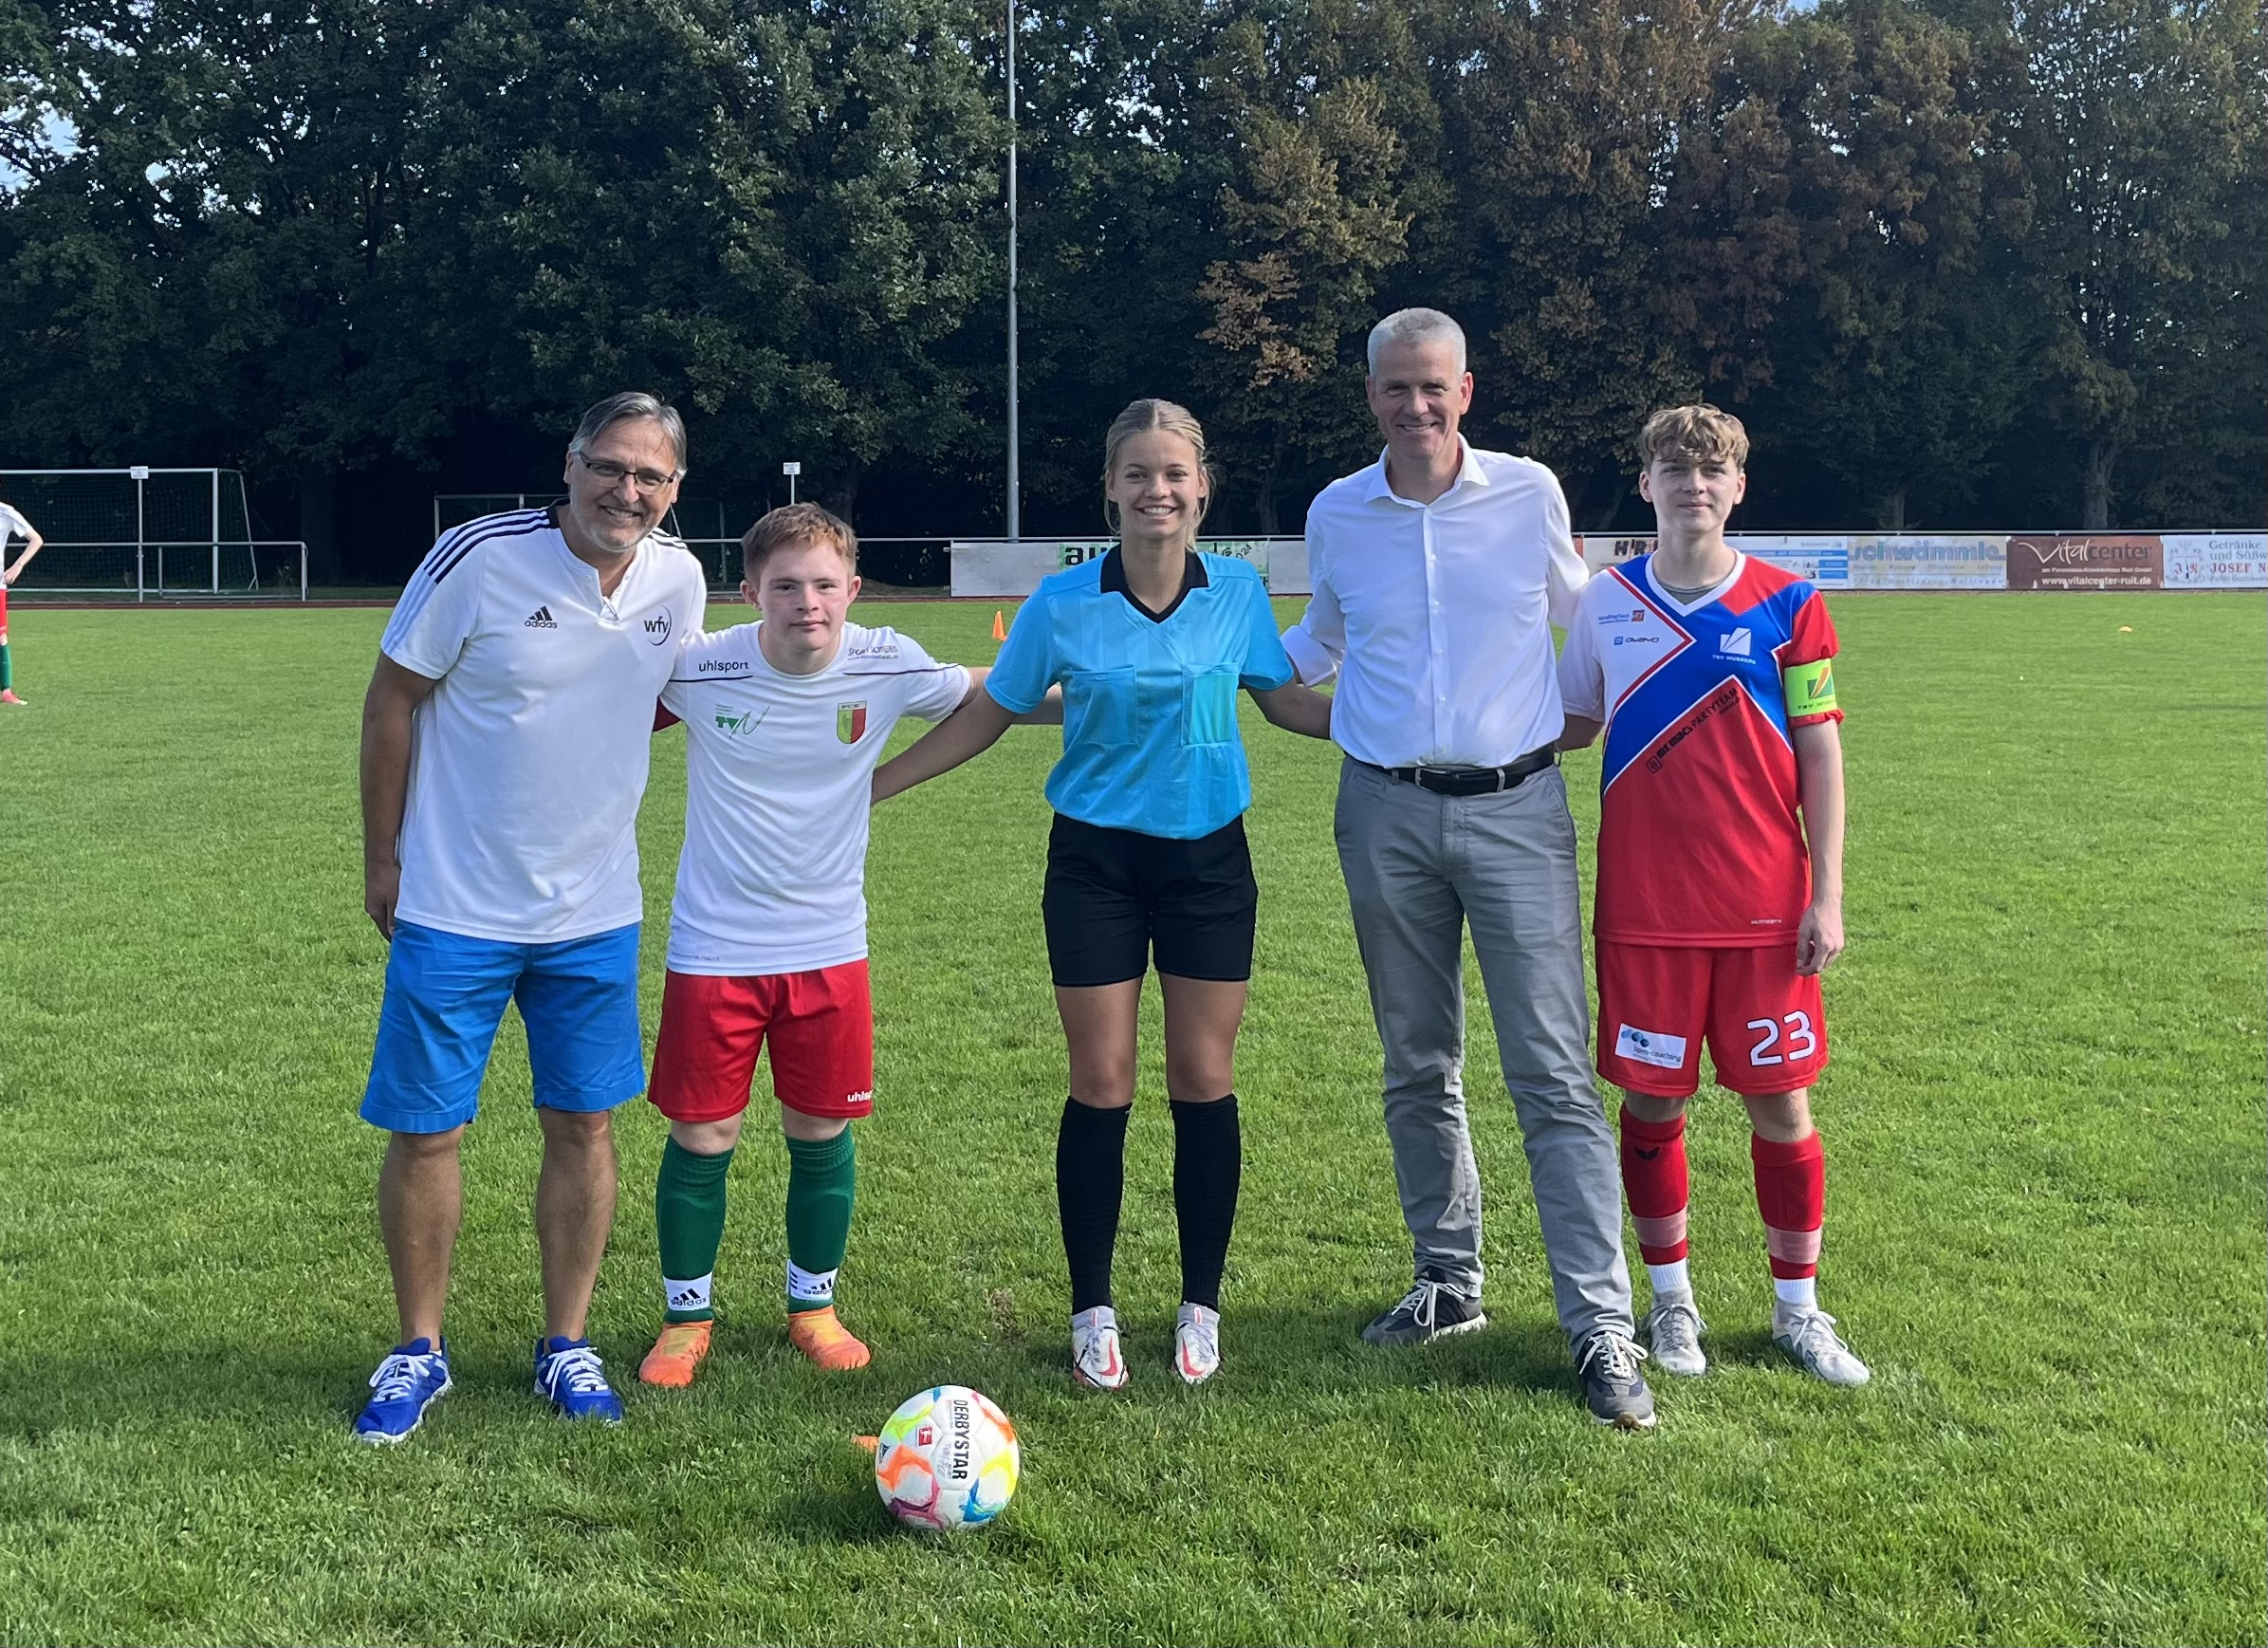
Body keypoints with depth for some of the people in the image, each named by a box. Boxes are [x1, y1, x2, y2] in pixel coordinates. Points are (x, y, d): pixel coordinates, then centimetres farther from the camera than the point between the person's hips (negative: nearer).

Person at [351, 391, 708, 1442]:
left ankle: (566, 1346, 24)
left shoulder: (677, 580, -3)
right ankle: (419, 1351, 21)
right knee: (423, 1132, 3)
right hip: (452, 911, -3)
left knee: (581, 1124, 8)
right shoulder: (478, 559, -16)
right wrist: (382, 859, -2)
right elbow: (392, 699, -6)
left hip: (595, 918, 3)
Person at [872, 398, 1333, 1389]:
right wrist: (858, 787, 4)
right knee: (1101, 1086, 1)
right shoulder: (1063, 602, -7)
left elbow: (1286, 702, 13)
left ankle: (1201, 1308, 18)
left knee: (1203, 1082, 3)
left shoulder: (1238, 592, -3)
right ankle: (1092, 1314, 15)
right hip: (1096, 862, -1)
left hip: (1209, 859, 1)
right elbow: (984, 716, 4)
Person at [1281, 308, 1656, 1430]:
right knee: (1417, 1070, 12)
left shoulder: (1530, 494, 0)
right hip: (1387, 812, 3)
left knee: (1555, 1075, -6)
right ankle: (1448, 1283, 27)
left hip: (1516, 806, -2)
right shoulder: (1336, 514, 6)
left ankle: (1601, 1327, -4)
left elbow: (1582, 617, 17)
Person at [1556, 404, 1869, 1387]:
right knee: (1652, 1099, 7)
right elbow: (1570, 726, 16)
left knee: (1781, 1101, 5)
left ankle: (1797, 1306, 21)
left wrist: (1827, 895, -5)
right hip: (1646, 905, 1)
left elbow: (1820, 755, -1)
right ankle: (1670, 1297, 24)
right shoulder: (1606, 603, 4)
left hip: (1766, 904, -1)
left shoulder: (1787, 605, -1)